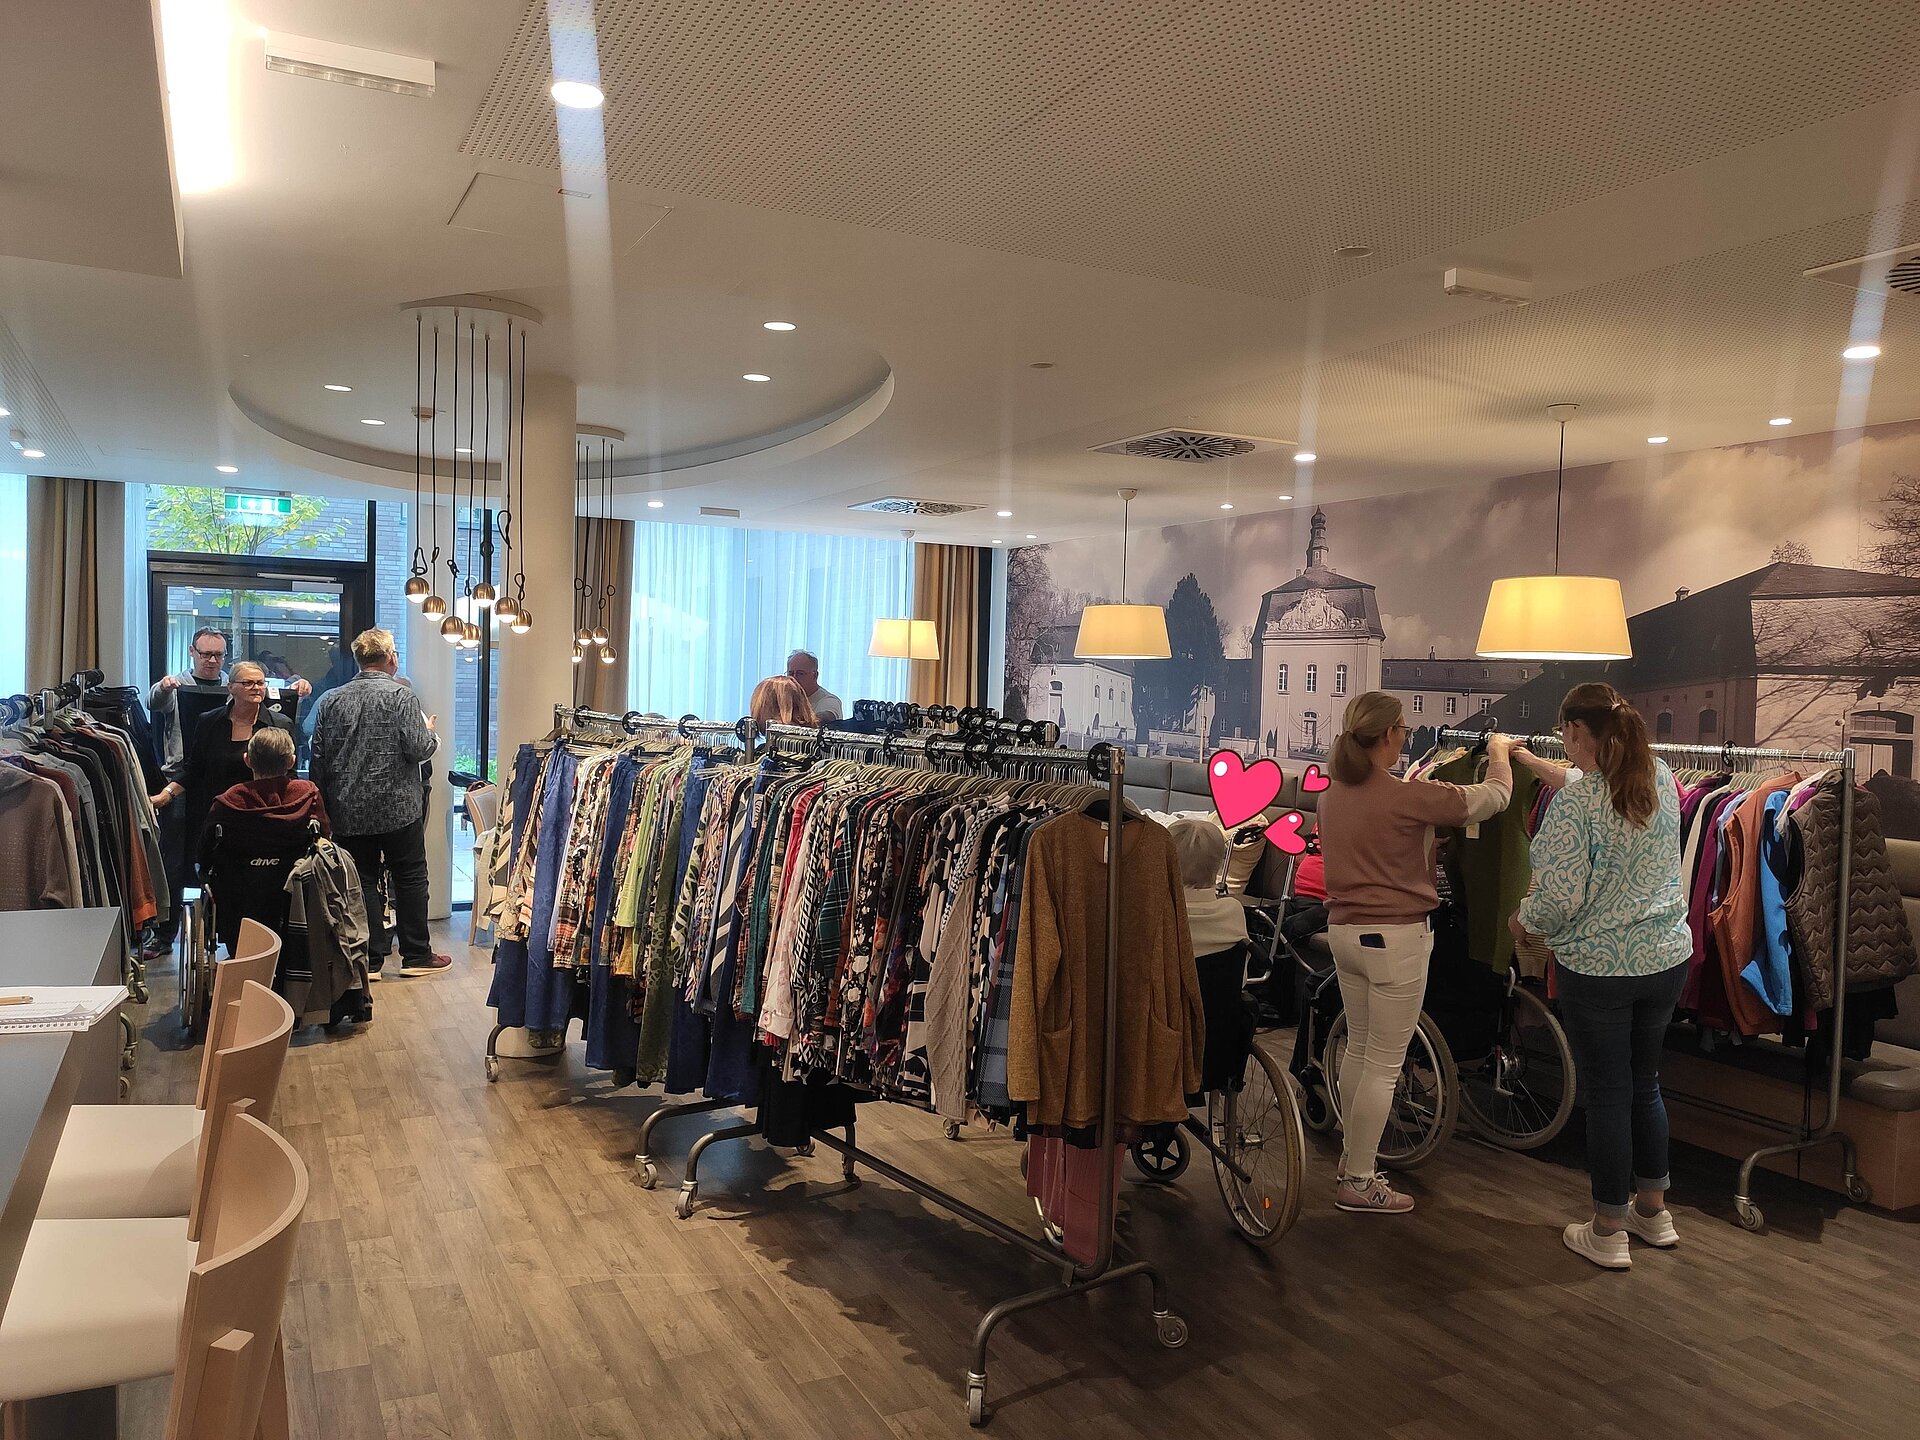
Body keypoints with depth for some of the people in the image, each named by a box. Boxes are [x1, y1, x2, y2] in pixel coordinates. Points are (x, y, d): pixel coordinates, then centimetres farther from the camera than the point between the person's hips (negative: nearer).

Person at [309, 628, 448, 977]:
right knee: (410, 879, 7)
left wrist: (326, 803, 13)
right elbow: (419, 749, -16)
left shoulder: (331, 700, 5)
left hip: (349, 812, 4)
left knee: (362, 882, 8)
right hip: (397, 809, -4)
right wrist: (430, 732, 6)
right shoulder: (400, 695, -10)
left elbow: (318, 757, 5)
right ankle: (416, 954, 12)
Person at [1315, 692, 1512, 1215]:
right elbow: (1495, 797, -8)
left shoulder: (1331, 796, 2)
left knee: (1358, 1050, 20)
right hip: (1396, 938, -8)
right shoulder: (1406, 796, -20)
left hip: (1345, 932, 8)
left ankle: (1351, 1160, 33)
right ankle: (1359, 1183, 11)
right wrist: (1499, 751, 12)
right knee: (1384, 1066, 3)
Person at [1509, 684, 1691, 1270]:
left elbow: (1561, 898, -21)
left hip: (1598, 969, -6)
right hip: (1666, 958, 7)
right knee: (1645, 1082, 21)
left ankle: (1607, 1231, 18)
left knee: (1606, 1094, 5)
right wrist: (1535, 763, 35)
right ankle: (1653, 1210, 35)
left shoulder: (1575, 801, -21)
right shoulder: (1661, 778, 1)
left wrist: (1524, 920, 0)